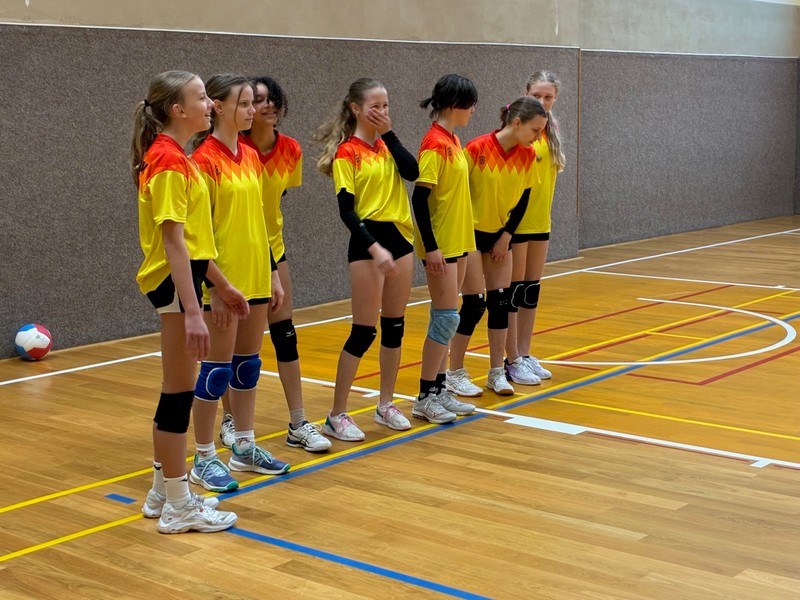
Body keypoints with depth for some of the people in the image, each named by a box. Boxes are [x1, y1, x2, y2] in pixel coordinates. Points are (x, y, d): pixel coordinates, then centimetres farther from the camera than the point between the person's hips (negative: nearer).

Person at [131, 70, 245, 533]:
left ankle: (165, 491, 27)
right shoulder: (169, 160, -16)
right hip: (175, 281, -10)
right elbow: (173, 242, -22)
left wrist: (223, 285, 21)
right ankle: (178, 505, 8)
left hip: (186, 275, 10)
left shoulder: (174, 157, 14)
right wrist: (191, 312, -25)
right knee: (180, 391, -2)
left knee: (177, 390, 16)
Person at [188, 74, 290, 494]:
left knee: (248, 362, 14)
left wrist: (272, 273, 13)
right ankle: (204, 459, 10)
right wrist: (214, 287, -17)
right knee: (217, 369, -1)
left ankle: (244, 447, 26)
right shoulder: (205, 158, -12)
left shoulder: (251, 157, 10)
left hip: (256, 277, 7)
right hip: (223, 279, -7)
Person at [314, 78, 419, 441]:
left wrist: (389, 134, -7)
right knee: (364, 331, -5)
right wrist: (374, 248, -21)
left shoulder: (386, 146, 10)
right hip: (368, 241, -6)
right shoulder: (347, 152, -8)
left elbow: (413, 172, -9)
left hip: (399, 237, 6)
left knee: (394, 326, 11)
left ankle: (386, 404, 24)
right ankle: (337, 415, 4)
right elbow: (346, 210, -13)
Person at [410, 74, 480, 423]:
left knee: (445, 318, 12)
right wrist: (431, 246, -22)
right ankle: (425, 398, 2)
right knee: (447, 317, -6)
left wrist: (463, 239, 17)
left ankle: (439, 390, 19)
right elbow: (420, 197, -19)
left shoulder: (452, 140, 11)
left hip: (457, 241, 9)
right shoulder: (434, 143, -16)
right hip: (440, 244, -9)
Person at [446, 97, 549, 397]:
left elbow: (523, 198, 4)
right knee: (474, 303, -6)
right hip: (471, 233, -5)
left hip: (499, 234, 5)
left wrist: (506, 236, -2)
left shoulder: (527, 156, -4)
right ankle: (455, 373, 7)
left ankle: (497, 372, 13)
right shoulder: (477, 149, -21)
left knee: (501, 301, 3)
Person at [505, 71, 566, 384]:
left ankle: (525, 355, 22)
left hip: (540, 221, 7)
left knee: (532, 291, 12)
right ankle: (512, 360, 9)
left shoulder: (550, 129, 9)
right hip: (516, 222, -7)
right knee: (514, 291, 1)